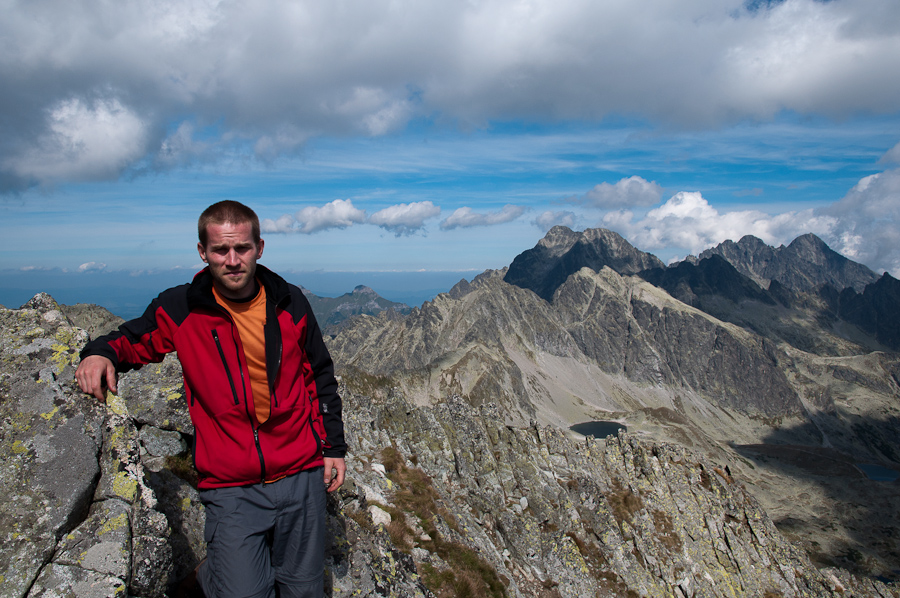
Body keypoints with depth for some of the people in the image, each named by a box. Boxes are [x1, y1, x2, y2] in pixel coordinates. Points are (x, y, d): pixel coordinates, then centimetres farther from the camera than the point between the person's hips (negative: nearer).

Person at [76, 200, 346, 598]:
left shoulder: (290, 304, -1)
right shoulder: (180, 309, -6)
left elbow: (320, 378, 9)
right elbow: (132, 340, 11)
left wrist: (333, 447, 7)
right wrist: (100, 353, -13)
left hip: (301, 476, 2)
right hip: (232, 490, -2)